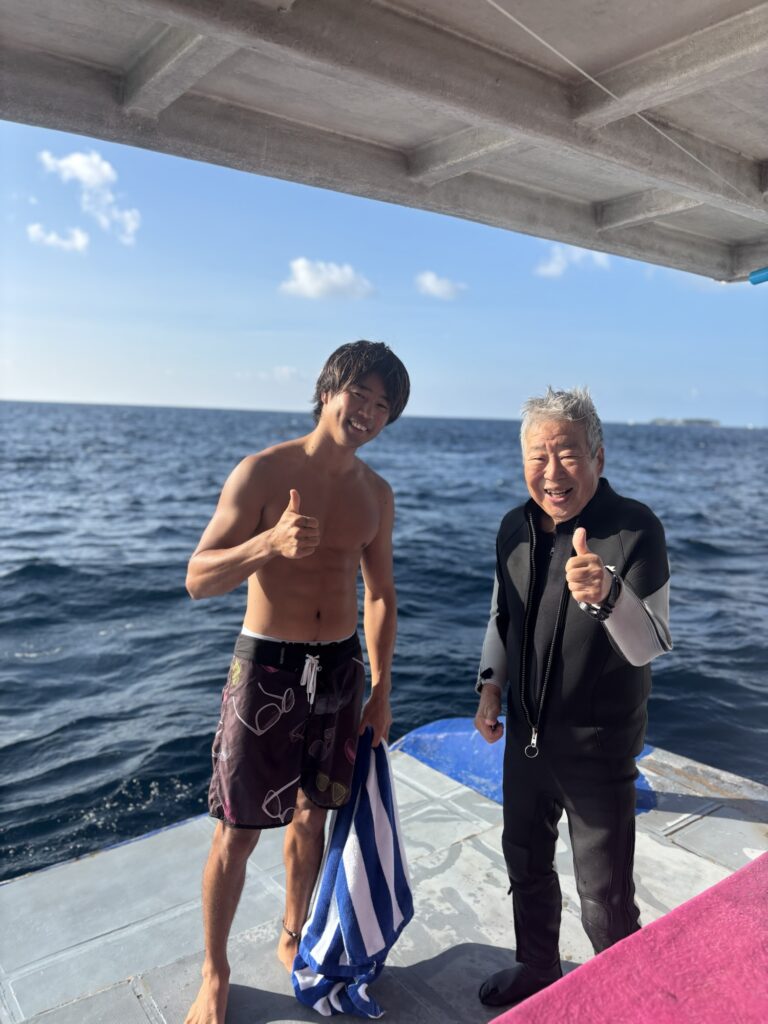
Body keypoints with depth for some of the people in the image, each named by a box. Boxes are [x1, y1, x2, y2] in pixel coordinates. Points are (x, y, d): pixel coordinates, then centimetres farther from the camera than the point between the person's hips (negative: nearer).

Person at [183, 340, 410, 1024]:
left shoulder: (376, 494, 4)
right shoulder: (264, 471, -12)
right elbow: (199, 579, -15)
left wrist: (381, 690, 11)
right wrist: (271, 542, -34)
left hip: (340, 667, 4)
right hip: (266, 666, -4)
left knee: (311, 815, 18)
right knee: (238, 833, 6)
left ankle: (293, 936, 43)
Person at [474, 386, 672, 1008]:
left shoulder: (636, 529, -20)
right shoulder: (516, 527, -3)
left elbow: (652, 646, -27)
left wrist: (606, 596, -46)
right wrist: (492, 683, 1)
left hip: (597, 746, -5)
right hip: (527, 734, 6)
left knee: (605, 892, 10)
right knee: (526, 860, 23)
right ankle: (538, 968, 48)